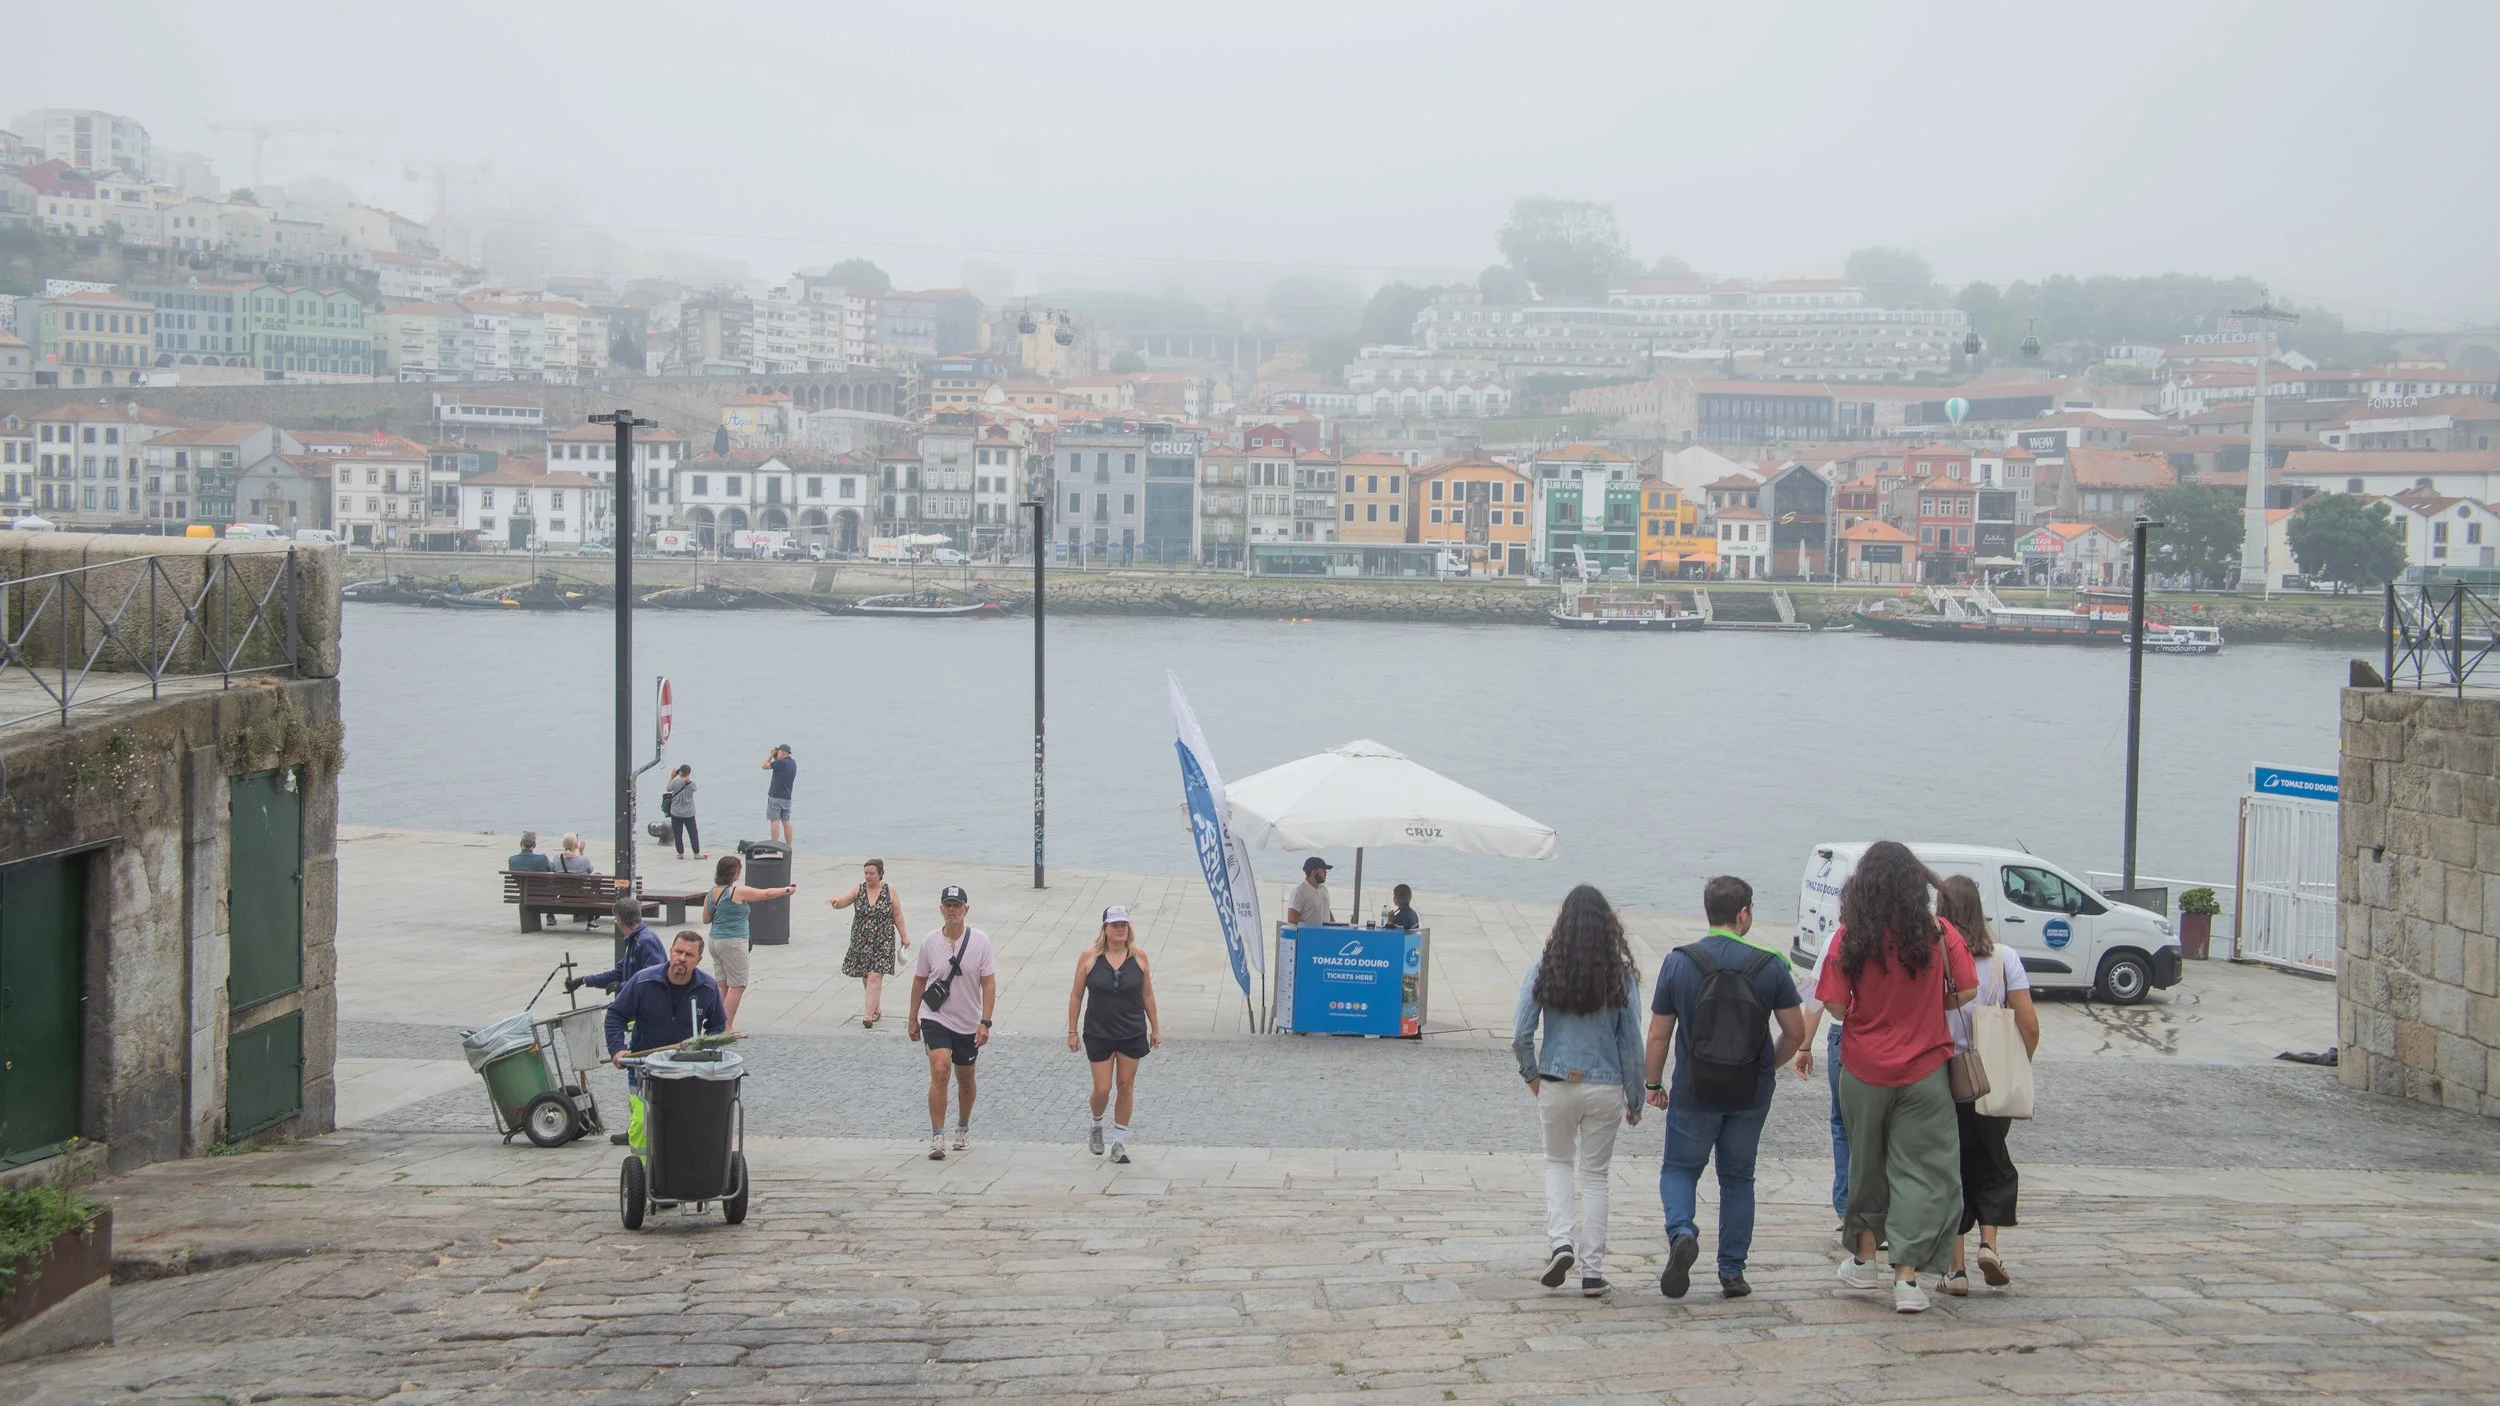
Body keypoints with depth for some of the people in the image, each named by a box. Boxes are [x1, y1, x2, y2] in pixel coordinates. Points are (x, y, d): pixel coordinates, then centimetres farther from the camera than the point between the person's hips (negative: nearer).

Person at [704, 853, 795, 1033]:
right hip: (733, 943, -8)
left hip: (715, 941, 8)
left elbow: (706, 919, 14)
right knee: (738, 985, -2)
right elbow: (766, 894, -3)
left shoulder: (711, 893, 6)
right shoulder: (738, 891, -14)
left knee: (722, 984, 12)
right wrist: (788, 890, 11)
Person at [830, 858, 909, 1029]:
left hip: (883, 942, -3)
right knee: (866, 978, 11)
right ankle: (876, 1010, 28)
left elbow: (897, 915, 4)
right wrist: (836, 901, -37)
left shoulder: (889, 890, -1)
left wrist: (904, 936, 4)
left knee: (875, 977, -13)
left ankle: (868, 1015, -15)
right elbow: (844, 900, -14)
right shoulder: (858, 889, 1)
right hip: (861, 941, 3)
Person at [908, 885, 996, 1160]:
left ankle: (963, 1129, 38)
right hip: (937, 1020, -1)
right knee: (939, 1071, -19)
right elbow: (919, 980, 9)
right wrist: (912, 1018, 12)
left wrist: (985, 1022, -13)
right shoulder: (930, 943, -4)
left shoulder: (980, 941, -7)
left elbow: (989, 983, -7)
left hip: (969, 1024, 1)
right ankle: (937, 1137, -18)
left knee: (965, 1079, 14)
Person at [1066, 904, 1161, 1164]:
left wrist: (1155, 1028, 8)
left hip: (1133, 1033, 2)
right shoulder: (1090, 957, -8)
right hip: (1099, 1034, -1)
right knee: (1102, 1089, -1)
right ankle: (1097, 1126, 30)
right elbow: (1076, 995, 0)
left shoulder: (1138, 956, -3)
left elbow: (1147, 994, 6)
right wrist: (1072, 1031, 0)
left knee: (1126, 1086, 6)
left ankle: (1119, 1141, 17)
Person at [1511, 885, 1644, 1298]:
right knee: (1595, 1175, 12)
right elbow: (1631, 1042, -3)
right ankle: (1592, 1271, 11)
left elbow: (1521, 1035, -7)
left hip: (1556, 1085, 0)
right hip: (1605, 1087, 0)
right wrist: (1634, 1099, 7)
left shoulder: (1544, 969, -7)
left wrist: (1531, 1075, 11)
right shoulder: (1621, 975, -7)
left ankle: (1560, 1241, 0)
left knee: (1558, 1163, 21)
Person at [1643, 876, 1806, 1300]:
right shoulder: (1770, 965, -6)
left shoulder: (1679, 963, -7)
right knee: (1738, 1178, 15)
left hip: (1694, 1092, -1)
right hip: (1751, 1094, 1)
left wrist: (1654, 1083, 10)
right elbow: (1796, 1031, -1)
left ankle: (1681, 1232, -14)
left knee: (1679, 1169, 14)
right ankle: (1732, 1273, 16)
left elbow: (1658, 1035, -4)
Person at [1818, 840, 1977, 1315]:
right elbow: (1965, 993, -4)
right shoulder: (1938, 934, -7)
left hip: (1865, 1069, 1)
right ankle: (1906, 1277, -4)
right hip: (1924, 1071, -1)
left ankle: (1864, 1258, 30)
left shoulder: (1850, 937, -9)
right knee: (1919, 1170, 3)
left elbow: (1836, 1005, -9)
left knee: (1868, 1163, 19)